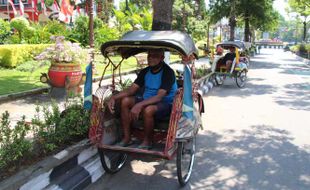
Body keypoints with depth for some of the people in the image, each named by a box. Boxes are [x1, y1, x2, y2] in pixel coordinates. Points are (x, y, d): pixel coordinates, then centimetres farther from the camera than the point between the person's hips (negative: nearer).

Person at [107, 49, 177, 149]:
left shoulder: (168, 72, -18)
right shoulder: (145, 71, 3)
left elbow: (159, 96, -30)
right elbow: (131, 89, 1)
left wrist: (139, 105, -42)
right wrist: (114, 97, -15)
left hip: (165, 103, -7)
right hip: (147, 100, 7)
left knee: (148, 109, -37)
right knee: (125, 101, -13)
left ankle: (147, 141, -11)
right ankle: (127, 138, -6)